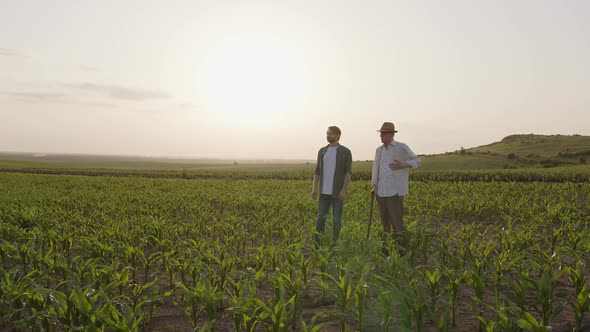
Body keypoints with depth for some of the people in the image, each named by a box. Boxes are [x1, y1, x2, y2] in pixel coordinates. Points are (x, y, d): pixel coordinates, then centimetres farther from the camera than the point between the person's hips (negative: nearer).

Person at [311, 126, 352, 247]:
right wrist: (314, 188, 0)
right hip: (325, 191, 4)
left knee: (336, 218, 1)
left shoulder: (346, 152, -4)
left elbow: (348, 172, -10)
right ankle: (316, 245, 7)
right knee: (321, 217, 2)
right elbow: (317, 171, 10)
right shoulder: (322, 151, 10)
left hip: (338, 191, -4)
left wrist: (344, 189, -20)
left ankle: (334, 244, 13)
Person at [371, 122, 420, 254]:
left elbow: (416, 161, 0)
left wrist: (403, 165, -18)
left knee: (396, 221, -7)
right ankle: (385, 248, 19)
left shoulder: (401, 147, -3)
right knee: (385, 221, 11)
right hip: (381, 191, 6)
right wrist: (374, 187, 16)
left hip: (394, 191, -6)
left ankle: (402, 249, 1)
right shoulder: (379, 150, 15)